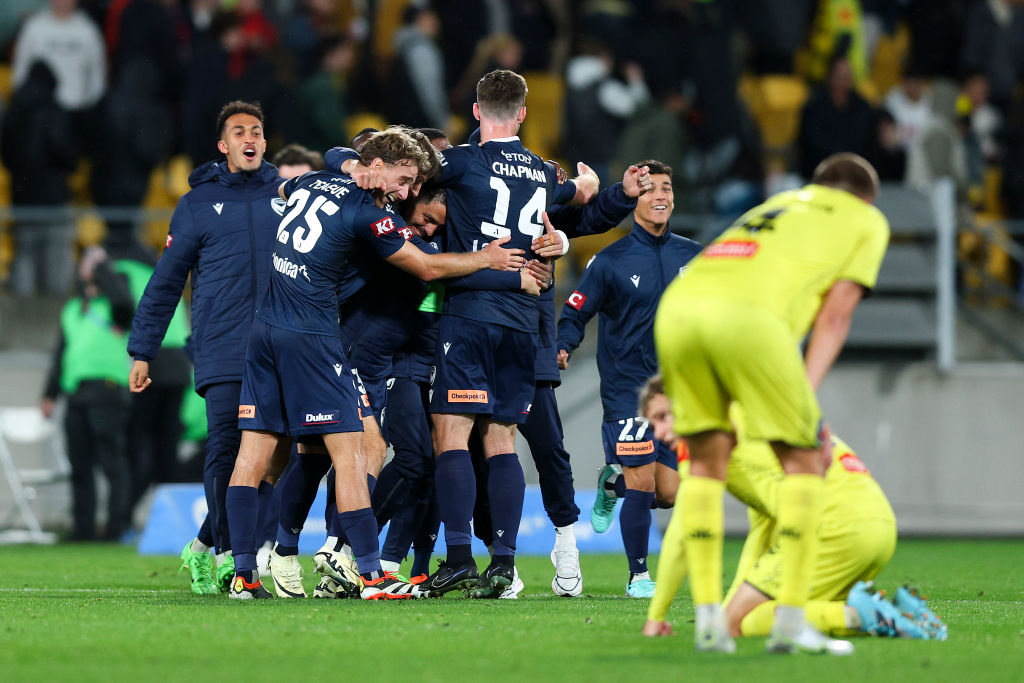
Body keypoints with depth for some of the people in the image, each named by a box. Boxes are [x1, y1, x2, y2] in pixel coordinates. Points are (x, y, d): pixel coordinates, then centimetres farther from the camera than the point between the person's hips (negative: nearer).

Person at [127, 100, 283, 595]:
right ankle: (229, 556, -9)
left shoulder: (289, 196, 13)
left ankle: (206, 546, 14)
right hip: (221, 351, -2)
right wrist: (142, 351, 9)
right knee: (226, 452, -12)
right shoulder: (197, 205, 10)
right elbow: (165, 282, 11)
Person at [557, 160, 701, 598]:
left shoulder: (692, 256, 6)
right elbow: (575, 314, -4)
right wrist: (563, 349, -22)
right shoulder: (610, 261, -5)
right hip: (627, 387, -4)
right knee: (642, 485, -11)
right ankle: (638, 576, 4)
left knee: (667, 493, 3)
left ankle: (614, 481, 36)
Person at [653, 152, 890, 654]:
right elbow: (835, 313, 14)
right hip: (748, 315, -5)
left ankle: (708, 622, 13)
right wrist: (808, 396, 6)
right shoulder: (868, 221, 28)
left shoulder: (778, 205, 41)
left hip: (676, 308, 5)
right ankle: (790, 623, 3)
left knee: (706, 461, 19)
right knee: (803, 461, 9)